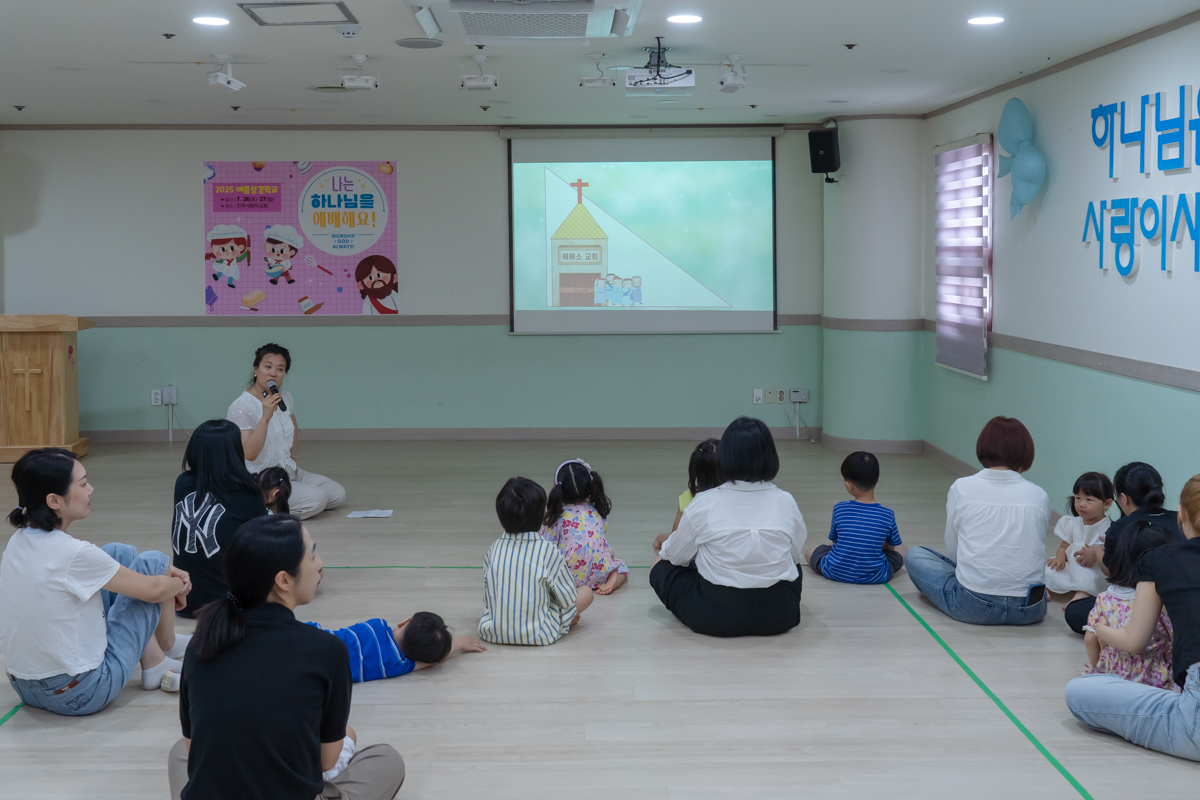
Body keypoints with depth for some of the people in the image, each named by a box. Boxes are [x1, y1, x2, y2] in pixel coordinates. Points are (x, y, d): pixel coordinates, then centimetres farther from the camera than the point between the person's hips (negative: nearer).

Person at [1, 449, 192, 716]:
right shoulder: (72, 553, -26)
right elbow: (153, 590, -14)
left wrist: (167, 574, 11)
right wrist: (179, 586, 9)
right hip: (80, 695, -8)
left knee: (120, 554, 14)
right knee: (152, 560, 1)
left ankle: (154, 662, 25)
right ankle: (166, 647, 27)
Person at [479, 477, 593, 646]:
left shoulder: (494, 549, -5)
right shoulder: (548, 550, -17)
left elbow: (487, 594, 5)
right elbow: (567, 597, -6)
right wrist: (567, 619, 16)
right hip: (538, 635, 0)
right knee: (586, 592, 7)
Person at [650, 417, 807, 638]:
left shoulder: (703, 503, -7)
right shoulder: (785, 502, -2)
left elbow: (677, 557, 6)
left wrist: (666, 540, 31)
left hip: (715, 619, -3)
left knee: (661, 566, 19)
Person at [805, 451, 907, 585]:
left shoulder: (839, 509, -8)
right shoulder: (888, 515, -10)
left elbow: (834, 540, 6)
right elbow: (891, 547, 4)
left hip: (836, 573, 0)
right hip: (876, 577, 0)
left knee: (810, 552, 29)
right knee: (902, 549, 24)